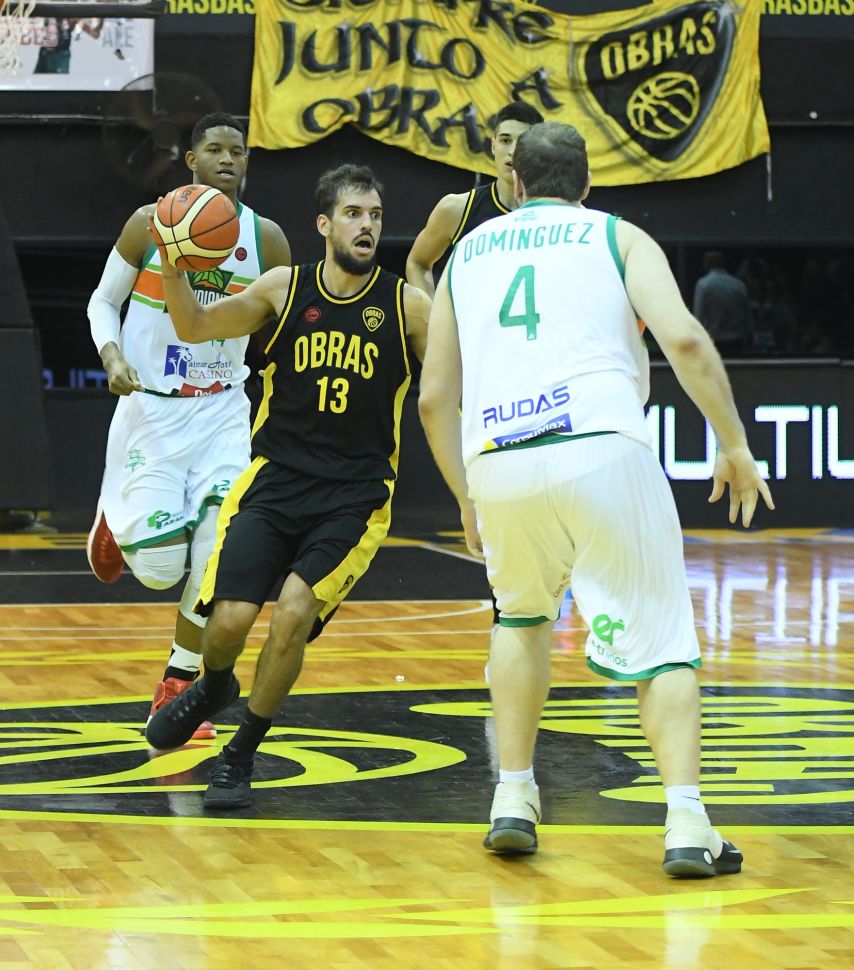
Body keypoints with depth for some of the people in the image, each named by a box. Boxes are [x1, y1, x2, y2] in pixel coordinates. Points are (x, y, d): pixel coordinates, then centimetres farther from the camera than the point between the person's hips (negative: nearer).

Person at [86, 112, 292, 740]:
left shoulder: (266, 239, -1)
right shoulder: (150, 224, -6)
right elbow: (104, 301, 4)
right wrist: (112, 355, -15)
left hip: (222, 412, 2)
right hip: (151, 410, -2)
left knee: (219, 559, -12)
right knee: (160, 570, -7)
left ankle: (179, 687, 5)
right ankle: (117, 522, 30)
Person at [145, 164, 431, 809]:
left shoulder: (406, 304, -1)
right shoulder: (285, 289, 3)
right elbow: (195, 327, 4)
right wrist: (172, 266, -12)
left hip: (356, 495, -1)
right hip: (276, 478, 1)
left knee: (295, 612, -21)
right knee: (230, 618, -12)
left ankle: (242, 754, -1)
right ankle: (213, 687, 27)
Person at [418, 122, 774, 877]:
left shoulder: (468, 253, 25)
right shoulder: (619, 238, 16)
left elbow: (434, 398, 23)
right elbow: (684, 339, -3)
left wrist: (469, 502, 34)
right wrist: (735, 446, 5)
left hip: (499, 462, 3)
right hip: (601, 446, -3)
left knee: (523, 616, 29)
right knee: (660, 640, 7)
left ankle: (514, 799, 21)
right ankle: (688, 825, -9)